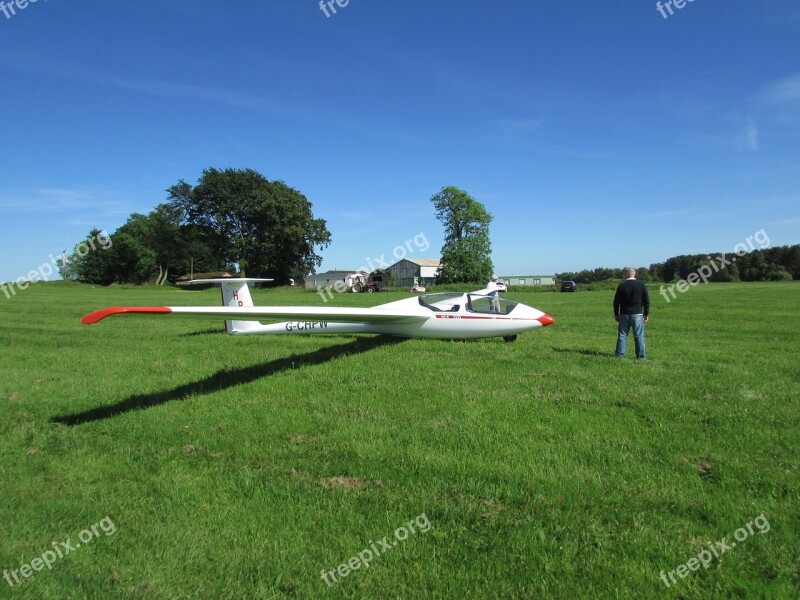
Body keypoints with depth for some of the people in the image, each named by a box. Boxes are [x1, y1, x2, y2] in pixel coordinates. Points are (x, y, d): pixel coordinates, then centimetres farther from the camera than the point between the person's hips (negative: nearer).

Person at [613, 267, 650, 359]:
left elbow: (616, 301, 1)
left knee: (622, 335, 5)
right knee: (639, 336, 4)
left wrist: (616, 314, 10)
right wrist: (646, 314, 9)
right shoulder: (641, 285, 0)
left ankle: (620, 355, 6)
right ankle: (641, 356, 5)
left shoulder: (621, 286, -2)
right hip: (637, 314, 0)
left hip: (624, 314, 0)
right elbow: (647, 300, 2)